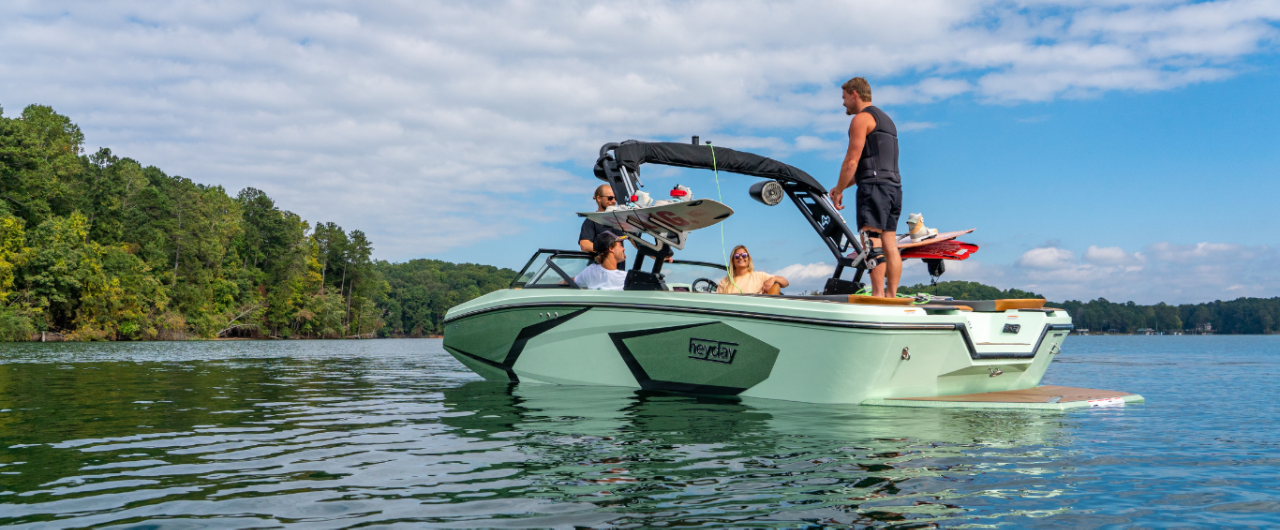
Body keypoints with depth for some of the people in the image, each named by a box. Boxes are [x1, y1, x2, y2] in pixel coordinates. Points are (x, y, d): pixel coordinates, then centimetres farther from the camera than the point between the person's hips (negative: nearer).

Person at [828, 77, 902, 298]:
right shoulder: (886, 119, 26)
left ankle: (878, 295, -20)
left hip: (874, 186, -9)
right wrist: (843, 186, 23)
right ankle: (891, 295, 2)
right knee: (890, 244, 5)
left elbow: (851, 161, -10)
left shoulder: (861, 118, -3)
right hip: (893, 186, 9)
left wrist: (838, 192, -3)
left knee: (872, 241, -14)